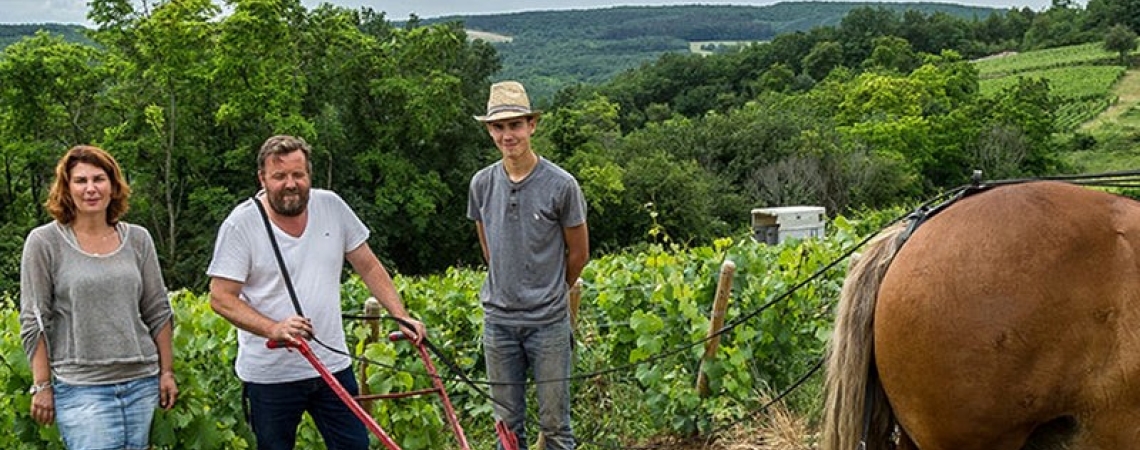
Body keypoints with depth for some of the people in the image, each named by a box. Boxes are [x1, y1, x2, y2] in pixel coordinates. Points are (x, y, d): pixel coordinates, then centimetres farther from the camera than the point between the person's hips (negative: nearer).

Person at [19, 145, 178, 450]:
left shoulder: (138, 239, 7)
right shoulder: (44, 242, -1)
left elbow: (158, 312, 12)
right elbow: (33, 322, -2)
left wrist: (167, 371, 10)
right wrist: (42, 386, -5)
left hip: (142, 380, 4)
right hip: (81, 387, -4)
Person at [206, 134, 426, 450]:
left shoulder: (332, 207, 1)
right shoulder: (241, 225, -9)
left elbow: (369, 267, 9)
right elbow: (221, 297, -12)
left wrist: (401, 316, -1)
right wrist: (274, 329, -26)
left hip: (333, 365, 3)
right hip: (270, 375, -3)